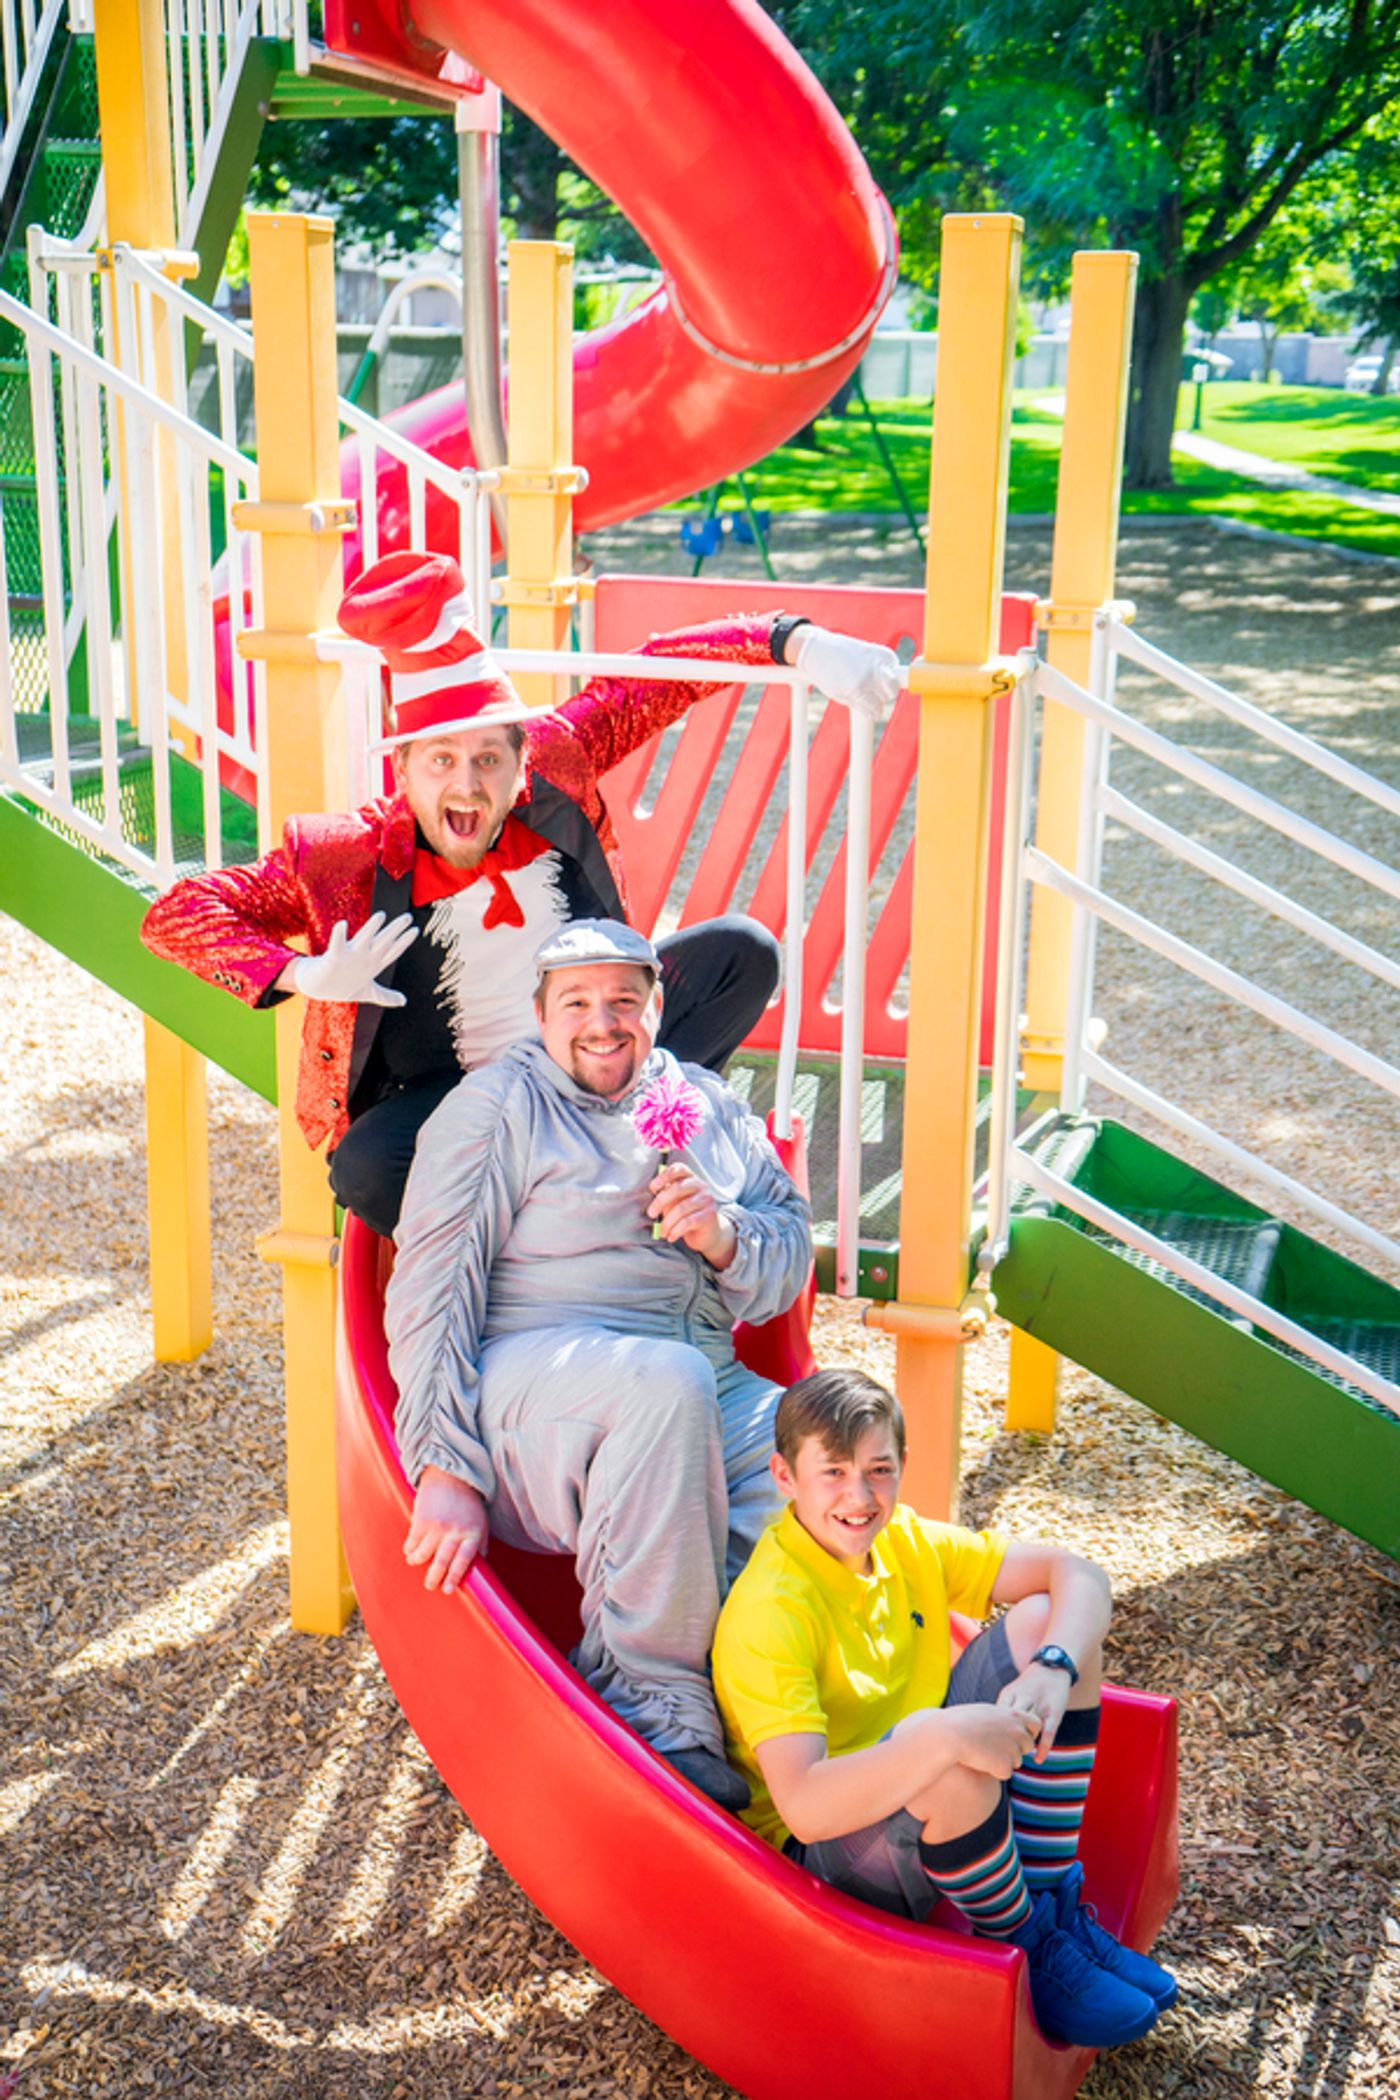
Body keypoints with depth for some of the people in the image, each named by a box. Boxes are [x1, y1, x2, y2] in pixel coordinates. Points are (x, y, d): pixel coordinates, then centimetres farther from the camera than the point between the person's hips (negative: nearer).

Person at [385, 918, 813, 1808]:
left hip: (710, 1390, 5)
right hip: (528, 1380, -5)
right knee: (668, 1382, -38)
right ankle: (655, 1695, -24)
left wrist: (723, 1234, -7)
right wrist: (447, 1471, -16)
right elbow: (432, 1294, -4)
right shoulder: (497, 1106, 5)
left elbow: (790, 1264, 18)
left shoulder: (711, 1108, 20)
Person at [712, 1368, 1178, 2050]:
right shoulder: (769, 1615, -27)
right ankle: (1028, 1949, -8)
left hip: (926, 1802, 8)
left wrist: (1053, 1670, -25)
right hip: (825, 1851, -8)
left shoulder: (899, 1539, -4)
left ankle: (1049, 1899, -3)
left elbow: (1077, 1574, -4)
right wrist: (942, 1736, -47)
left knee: (1042, 1619, -6)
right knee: (955, 1766, -39)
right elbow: (803, 1805, -38)